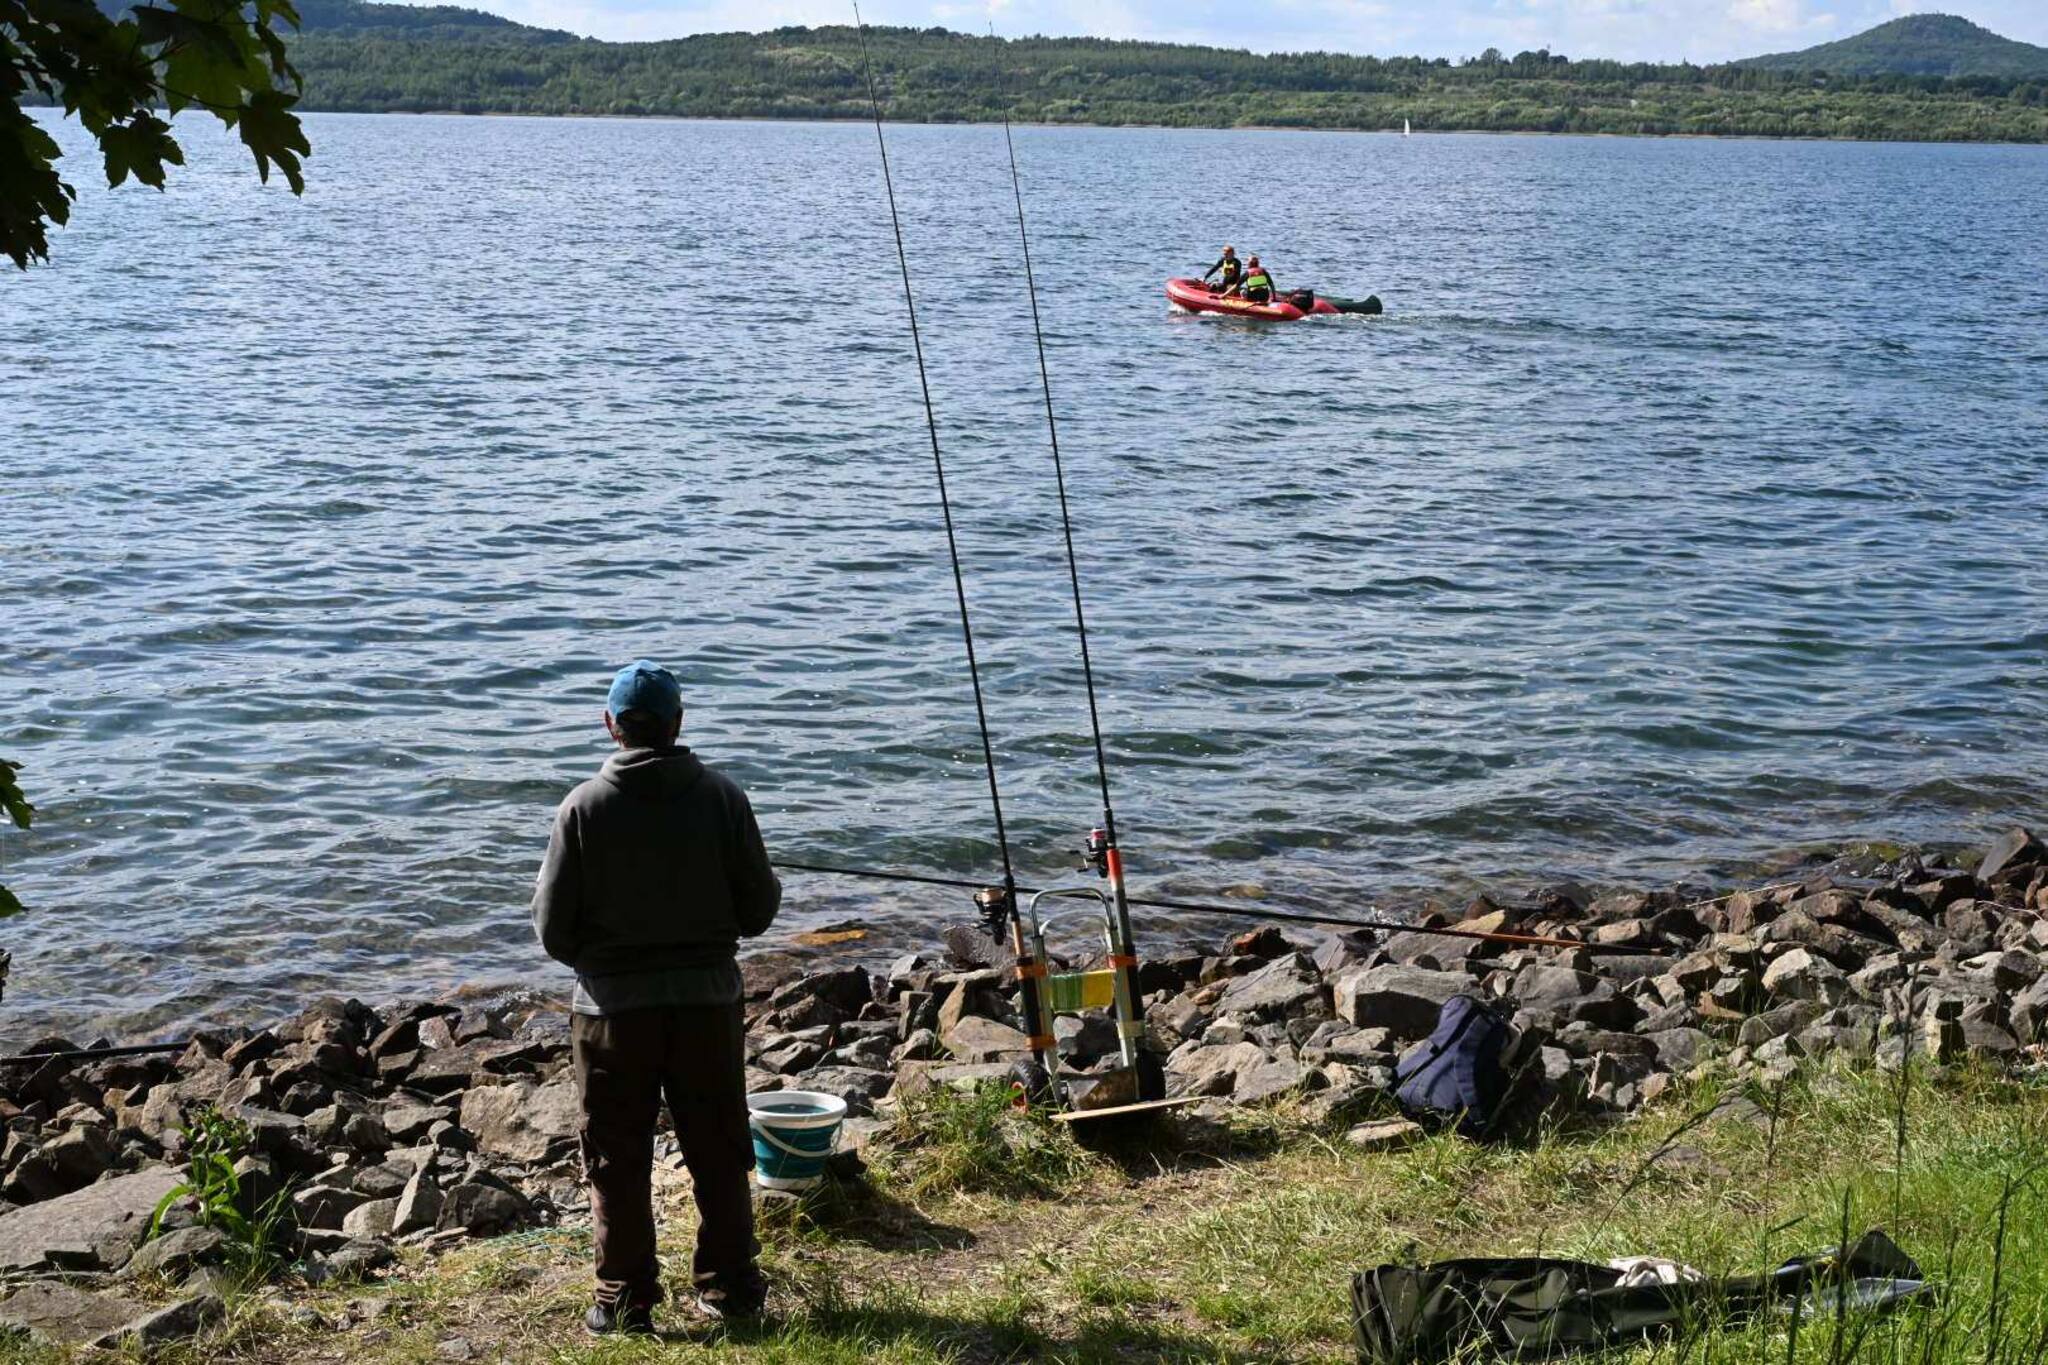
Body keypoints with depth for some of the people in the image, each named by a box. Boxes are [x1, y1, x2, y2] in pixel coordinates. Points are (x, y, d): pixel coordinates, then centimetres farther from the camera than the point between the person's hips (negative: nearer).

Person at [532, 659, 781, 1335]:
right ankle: (729, 1288, 22)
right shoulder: (722, 796, -5)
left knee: (618, 1163, 9)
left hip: (614, 1007, -2)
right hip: (708, 1001, 2)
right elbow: (759, 908, -2)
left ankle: (626, 1300, 15)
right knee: (719, 1153, 14)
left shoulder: (584, 806, -9)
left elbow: (552, 928, -5)